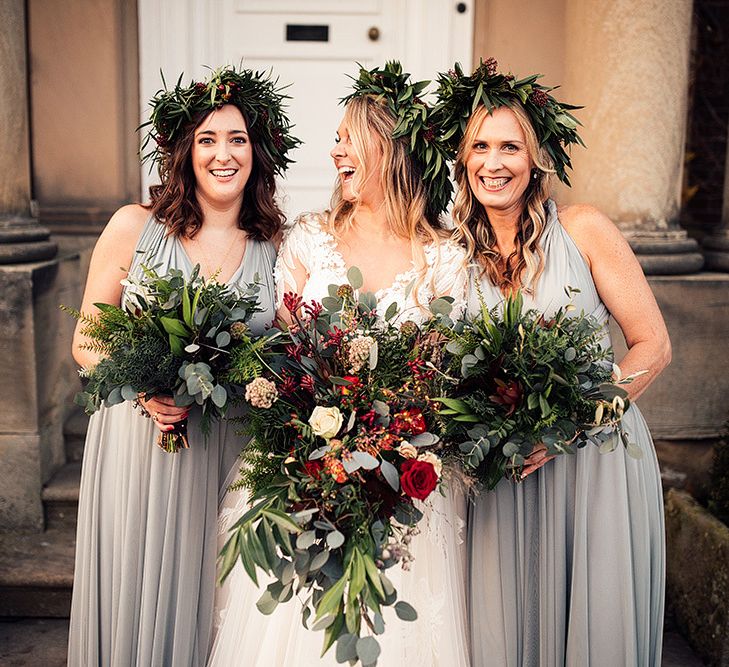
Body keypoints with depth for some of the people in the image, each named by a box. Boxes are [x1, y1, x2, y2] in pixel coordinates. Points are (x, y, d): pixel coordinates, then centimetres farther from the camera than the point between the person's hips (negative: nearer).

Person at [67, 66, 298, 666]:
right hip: (139, 439, -1)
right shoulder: (134, 227, -3)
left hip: (232, 453, 2)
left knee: (202, 604, 12)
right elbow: (86, 342, 0)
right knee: (134, 603, 10)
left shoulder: (275, 247, 2)